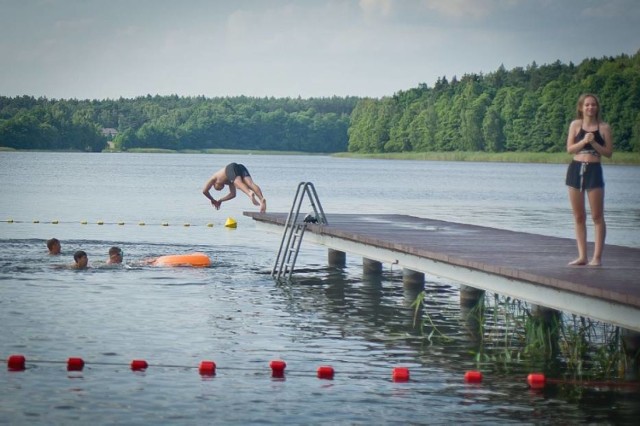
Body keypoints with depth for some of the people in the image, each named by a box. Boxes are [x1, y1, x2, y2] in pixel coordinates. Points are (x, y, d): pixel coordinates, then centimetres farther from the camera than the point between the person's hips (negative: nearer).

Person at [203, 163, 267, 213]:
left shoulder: (214, 178, 37)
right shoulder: (229, 181, 46)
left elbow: (204, 191, 36)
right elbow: (232, 194, 50)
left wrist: (213, 200, 48)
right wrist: (220, 200, 55)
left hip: (232, 167, -4)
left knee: (239, 183, -30)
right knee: (250, 183, -20)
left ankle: (250, 194, -64)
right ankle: (262, 199, -48)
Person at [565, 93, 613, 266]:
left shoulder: (604, 127, 1)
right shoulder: (575, 125, 6)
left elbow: (609, 153, -1)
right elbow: (570, 149, 1)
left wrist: (594, 143, -14)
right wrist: (583, 141, -14)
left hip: (594, 170, -2)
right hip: (575, 169, 2)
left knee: (597, 216, -4)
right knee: (578, 216, 5)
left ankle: (597, 257, -2)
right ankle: (582, 256, 10)